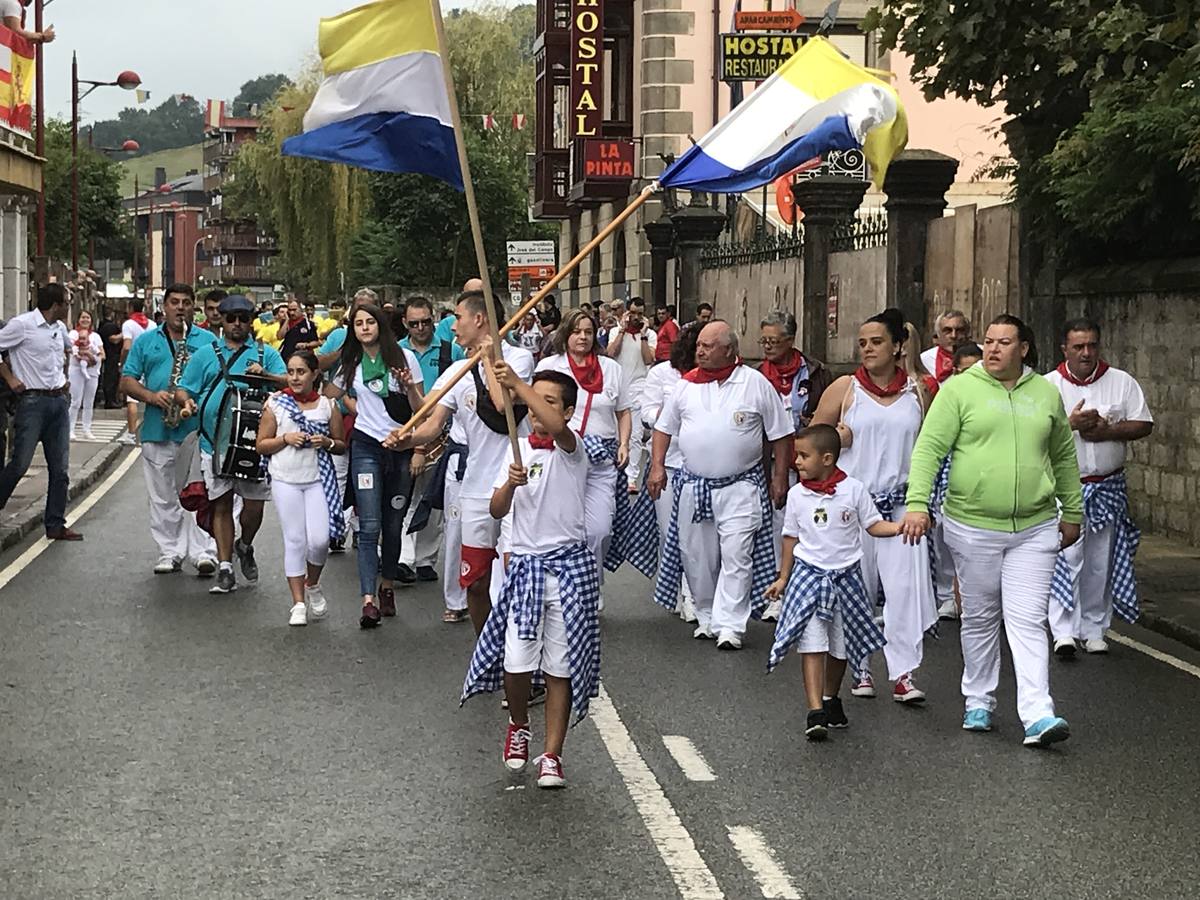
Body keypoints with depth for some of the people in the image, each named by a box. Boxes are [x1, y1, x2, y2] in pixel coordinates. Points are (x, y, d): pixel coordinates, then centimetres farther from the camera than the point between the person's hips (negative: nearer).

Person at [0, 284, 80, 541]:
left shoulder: (60, 328, 13)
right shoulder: (22, 325, -9)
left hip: (59, 401, 7)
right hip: (33, 401, -7)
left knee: (60, 468, 5)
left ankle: (55, 525, 10)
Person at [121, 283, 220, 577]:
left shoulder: (208, 340, 9)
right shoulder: (145, 341, 12)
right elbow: (127, 381, 8)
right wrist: (151, 396, -10)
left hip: (198, 429, -2)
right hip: (157, 429, 2)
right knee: (162, 498, 6)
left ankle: (204, 552, -6)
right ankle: (169, 552, 13)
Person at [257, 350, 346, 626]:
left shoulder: (328, 405, 6)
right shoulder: (276, 404, 3)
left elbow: (342, 445, 11)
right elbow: (261, 445, 5)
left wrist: (327, 443, -9)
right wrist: (285, 439, -12)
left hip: (318, 479, 0)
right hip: (286, 481, 0)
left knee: (319, 540, -10)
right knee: (295, 541, 0)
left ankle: (313, 585, 20)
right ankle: (298, 603, 6)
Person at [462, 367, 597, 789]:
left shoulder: (571, 449, -5)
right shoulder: (518, 450, 9)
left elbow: (556, 427, -31)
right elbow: (496, 510, 4)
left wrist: (516, 383, -37)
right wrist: (510, 484, -17)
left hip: (569, 567, -3)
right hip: (526, 564, 3)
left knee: (561, 666, 2)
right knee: (516, 661, -4)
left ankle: (551, 755, 10)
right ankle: (518, 725, 26)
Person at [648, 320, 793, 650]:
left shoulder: (756, 384, -3)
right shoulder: (686, 385, 5)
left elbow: (780, 434, 3)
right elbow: (664, 427, 14)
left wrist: (780, 478, 1)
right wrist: (657, 467, 4)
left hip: (740, 486, -3)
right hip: (693, 485, 4)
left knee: (736, 555, -11)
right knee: (698, 555, 9)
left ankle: (730, 625, -10)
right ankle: (706, 616, 24)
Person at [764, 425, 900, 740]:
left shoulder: (854, 489, -6)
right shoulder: (797, 495, 0)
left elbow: (874, 525, -1)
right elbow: (791, 538, 9)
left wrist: (900, 526, -20)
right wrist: (783, 578, 11)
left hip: (845, 576, 0)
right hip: (808, 575, 0)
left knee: (839, 645, 12)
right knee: (812, 645, -11)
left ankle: (831, 699, 34)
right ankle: (815, 712, -16)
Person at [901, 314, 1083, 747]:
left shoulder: (1046, 394, 8)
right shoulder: (959, 389, -2)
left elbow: (1064, 456, 20)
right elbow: (928, 449, -8)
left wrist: (1072, 512, 21)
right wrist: (918, 503, -20)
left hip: (1034, 529, 1)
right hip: (973, 527, -1)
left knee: (1028, 621, -5)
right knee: (980, 618, 11)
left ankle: (1038, 716, -9)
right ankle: (978, 703, 26)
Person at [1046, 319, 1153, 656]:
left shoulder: (1122, 382, 3)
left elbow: (1144, 425, 1)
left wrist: (1107, 431, -13)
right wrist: (1070, 423, -20)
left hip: (1108, 487, 2)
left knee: (1101, 562, 8)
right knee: (1067, 558, -11)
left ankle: (1094, 630, 17)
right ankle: (1064, 632, -10)